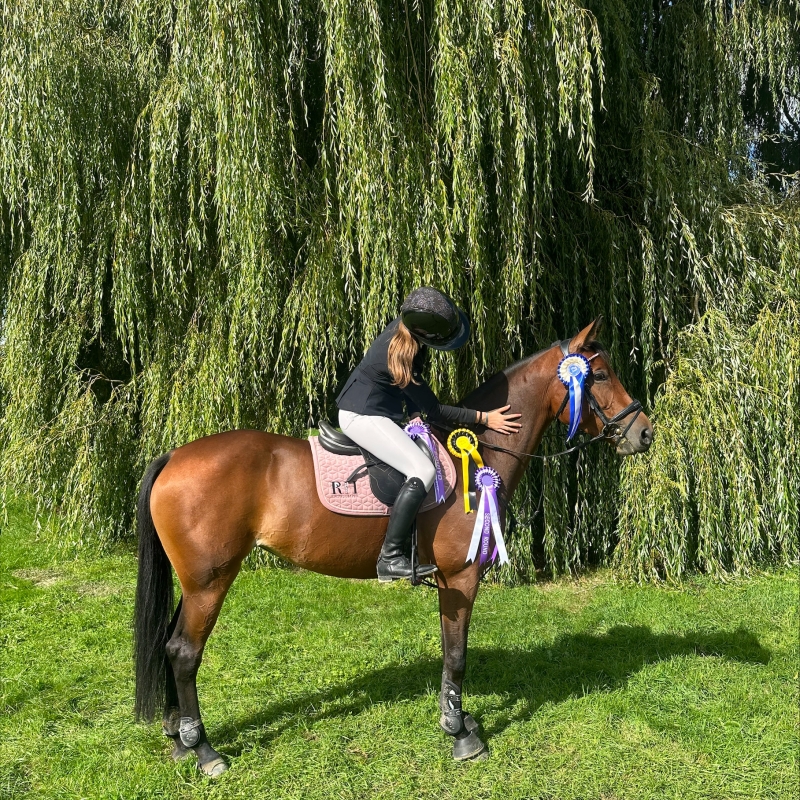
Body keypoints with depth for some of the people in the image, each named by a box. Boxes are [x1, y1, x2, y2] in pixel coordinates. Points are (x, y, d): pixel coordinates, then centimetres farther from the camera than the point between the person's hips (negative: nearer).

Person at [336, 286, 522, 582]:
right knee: (423, 471, -24)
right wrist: (485, 418, -14)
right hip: (363, 417, -10)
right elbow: (434, 410, -19)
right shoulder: (399, 356, -30)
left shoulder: (409, 325, -6)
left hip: (384, 411, 10)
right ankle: (390, 558, -20)